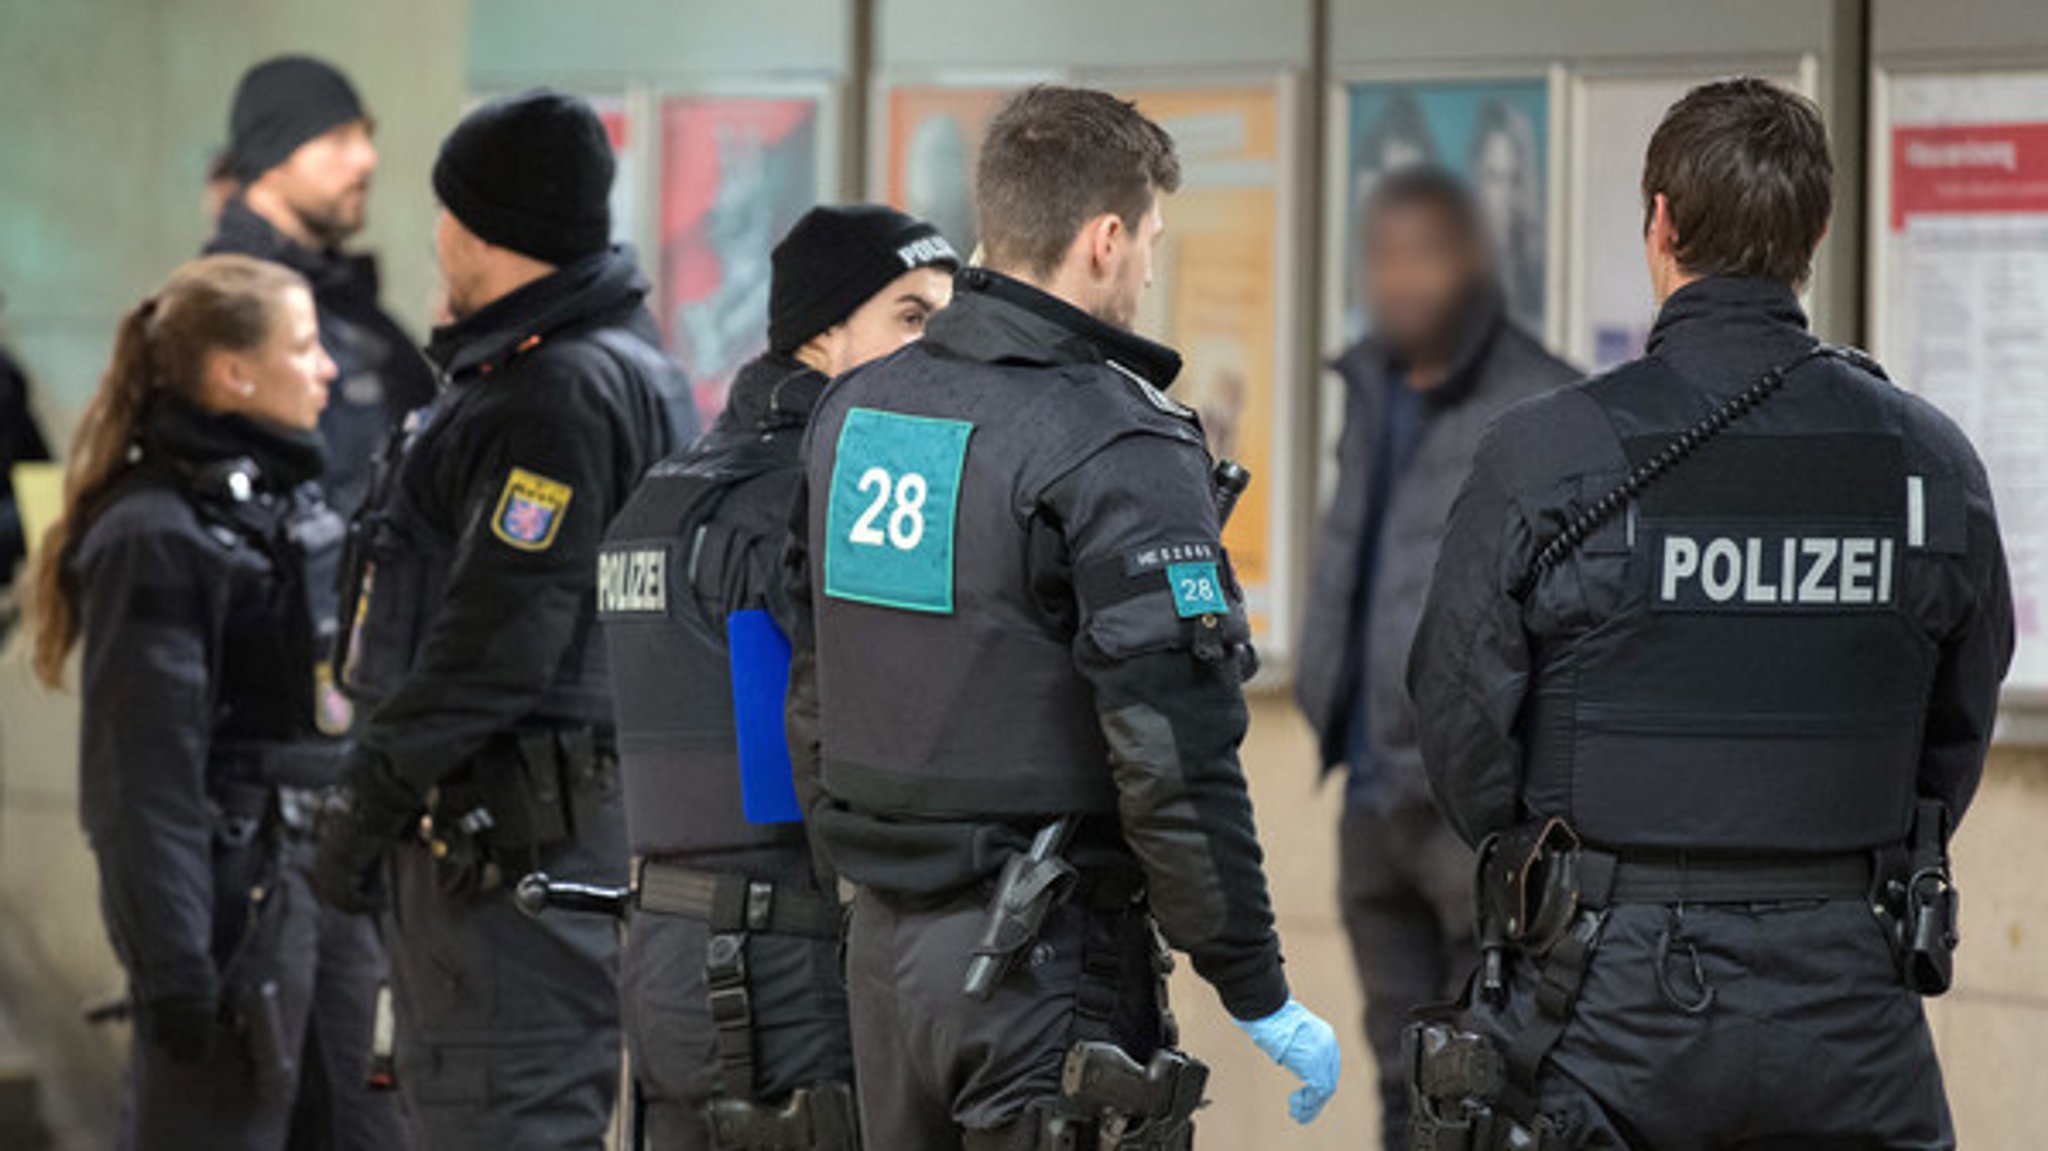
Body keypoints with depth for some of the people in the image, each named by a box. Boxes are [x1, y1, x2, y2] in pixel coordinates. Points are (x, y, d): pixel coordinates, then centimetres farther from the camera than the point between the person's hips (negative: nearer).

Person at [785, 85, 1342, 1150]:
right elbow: (1174, 757, -18)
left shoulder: (852, 412, 9)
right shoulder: (1119, 448, -15)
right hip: (1051, 966, -7)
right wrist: (1261, 998, -11)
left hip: (883, 946, 7)